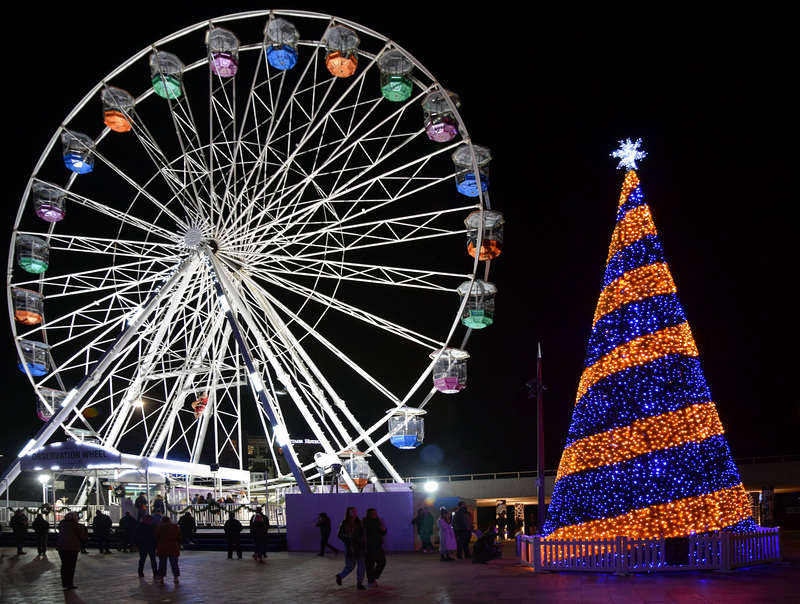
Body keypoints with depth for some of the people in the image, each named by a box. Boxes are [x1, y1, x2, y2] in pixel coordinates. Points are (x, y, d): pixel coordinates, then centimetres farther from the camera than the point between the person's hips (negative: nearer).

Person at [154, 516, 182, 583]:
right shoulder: (176, 527, 6)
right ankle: (176, 577, -5)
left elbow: (156, 539, 5)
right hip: (174, 547, 1)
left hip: (162, 547, -1)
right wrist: (179, 546, 20)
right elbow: (179, 538, 9)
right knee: (174, 563, 2)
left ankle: (161, 577, 9)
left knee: (162, 563, 9)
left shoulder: (159, 528, 2)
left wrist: (155, 548, 14)